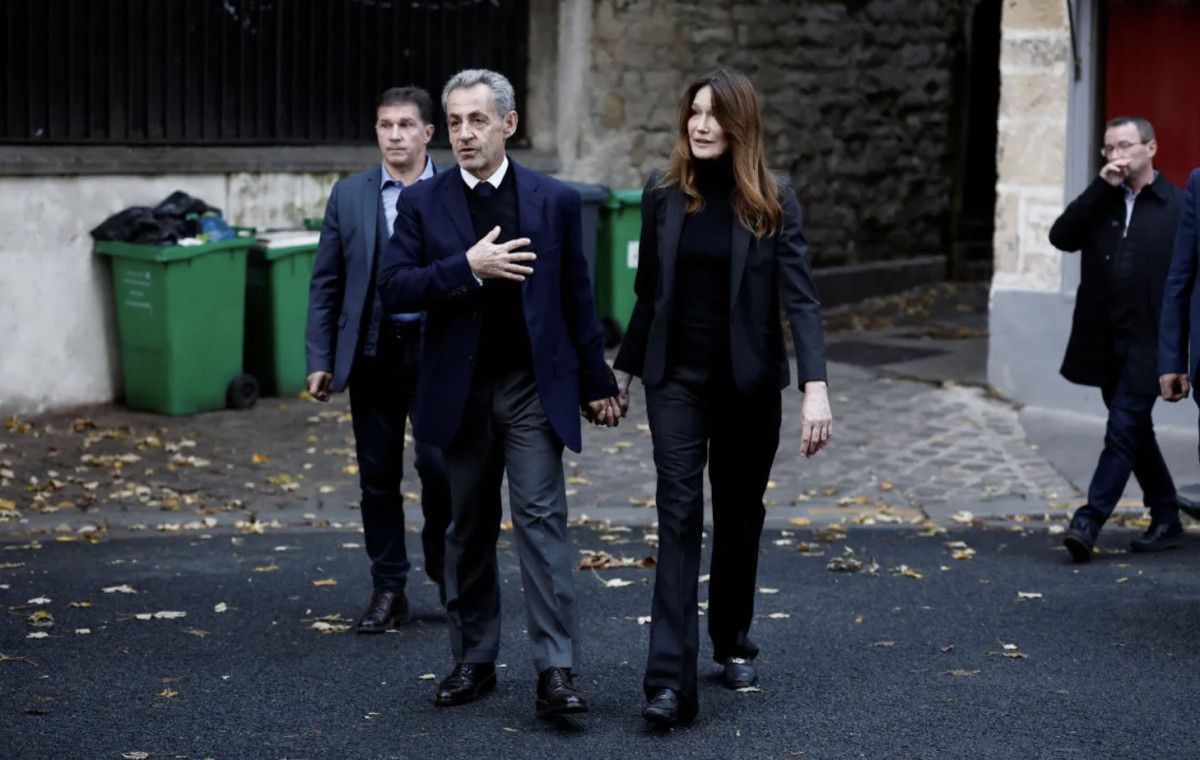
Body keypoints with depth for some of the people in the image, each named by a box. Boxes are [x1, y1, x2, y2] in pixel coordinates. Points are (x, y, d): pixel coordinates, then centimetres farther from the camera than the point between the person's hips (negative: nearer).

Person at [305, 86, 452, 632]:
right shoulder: (349, 196, 6)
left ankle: (443, 566, 19)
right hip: (373, 350, 2)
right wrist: (319, 360, 2)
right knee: (378, 474, 6)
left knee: (438, 464, -9)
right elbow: (325, 284, 7)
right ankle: (388, 591, 18)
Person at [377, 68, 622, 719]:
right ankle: (473, 660, 21)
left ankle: (555, 669, -9)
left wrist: (595, 383, 7)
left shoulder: (555, 200, 3)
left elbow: (577, 298, 6)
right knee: (467, 530, 10)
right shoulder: (423, 203, 3)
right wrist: (467, 267, -19)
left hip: (534, 387, -1)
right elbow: (392, 287, -7)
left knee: (541, 518, -9)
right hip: (459, 391, 2)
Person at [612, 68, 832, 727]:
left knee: (739, 515, 12)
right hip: (677, 379, 1)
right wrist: (624, 370, 13)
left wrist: (816, 387, -21)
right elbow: (648, 293, 10)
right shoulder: (663, 195, 1)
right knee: (679, 516, -8)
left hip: (749, 382, 0)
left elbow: (799, 296, -12)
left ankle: (733, 644, 33)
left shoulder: (773, 201, -6)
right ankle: (670, 680, -13)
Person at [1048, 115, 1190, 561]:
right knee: (1135, 431, 13)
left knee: (1124, 429, -10)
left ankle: (1088, 523, -12)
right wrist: (1102, 187, -11)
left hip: (1148, 342, -6)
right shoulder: (1100, 202, 11)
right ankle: (1166, 520, 25)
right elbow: (1061, 237, -5)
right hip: (1104, 340, 6)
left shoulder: (1177, 205, -3)